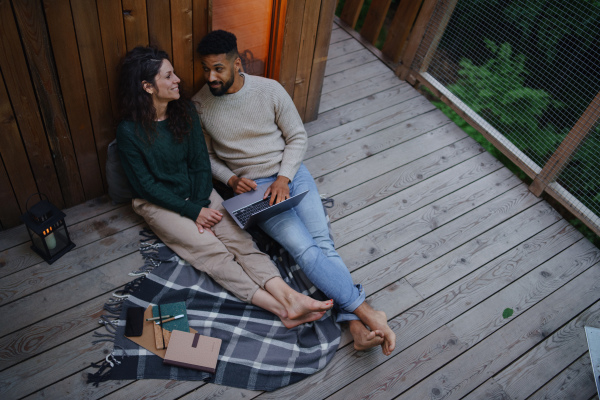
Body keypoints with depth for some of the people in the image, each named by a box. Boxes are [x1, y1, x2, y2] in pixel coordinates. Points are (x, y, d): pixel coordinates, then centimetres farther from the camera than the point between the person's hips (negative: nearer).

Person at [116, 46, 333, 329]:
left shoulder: (185, 111, -2)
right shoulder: (129, 131, -15)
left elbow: (200, 164, 0)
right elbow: (147, 186, -13)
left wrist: (202, 206, -12)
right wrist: (194, 211, -17)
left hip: (197, 191, 4)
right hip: (158, 203, -4)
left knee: (239, 239, -19)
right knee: (211, 251, -23)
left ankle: (290, 297, -34)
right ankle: (280, 309, -31)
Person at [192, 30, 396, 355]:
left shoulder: (270, 90, -5)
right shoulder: (199, 106, -2)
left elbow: (297, 137, 2)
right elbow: (205, 155, 9)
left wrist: (283, 177, -12)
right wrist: (231, 179, -10)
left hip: (291, 173, 2)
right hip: (252, 186, -1)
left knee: (322, 241, -17)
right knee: (302, 247, -21)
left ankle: (357, 327, -21)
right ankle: (366, 312, -19)